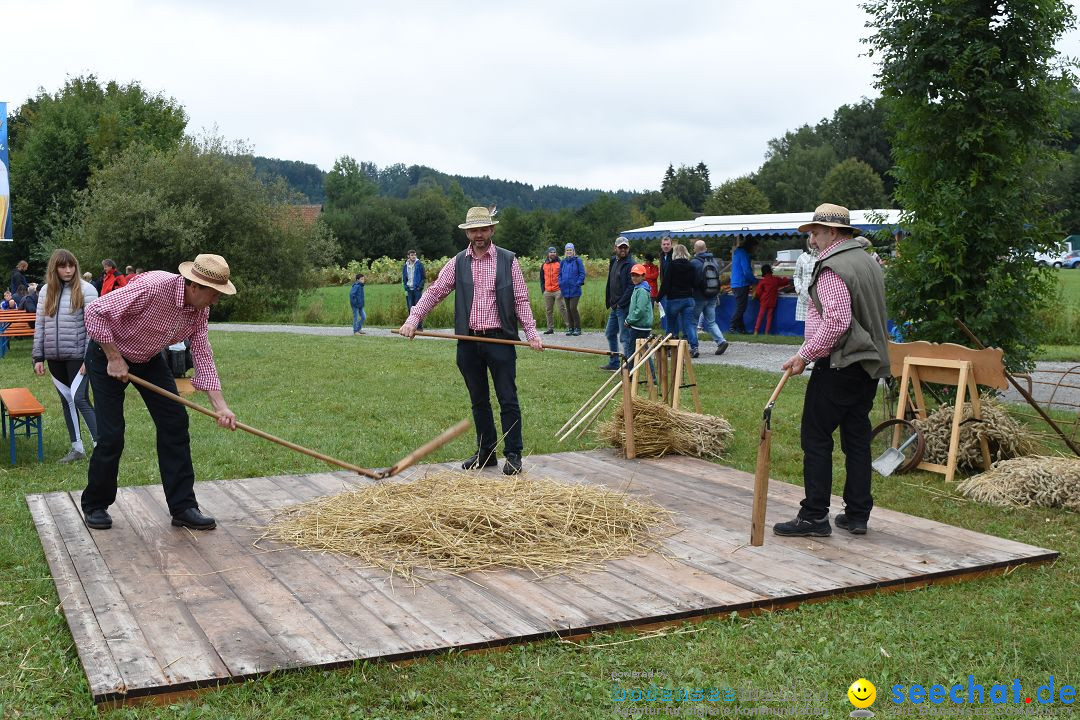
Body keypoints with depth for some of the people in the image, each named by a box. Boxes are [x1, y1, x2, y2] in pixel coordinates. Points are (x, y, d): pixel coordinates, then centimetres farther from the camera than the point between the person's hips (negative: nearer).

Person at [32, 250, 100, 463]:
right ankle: (77, 447, 18)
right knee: (66, 401, 10)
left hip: (78, 356, -5)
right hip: (54, 357, 5)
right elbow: (39, 325, 11)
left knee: (79, 399, -11)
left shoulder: (85, 289, -7)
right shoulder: (47, 290, 8)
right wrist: (38, 357, 7)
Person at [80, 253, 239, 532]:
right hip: (107, 355, -7)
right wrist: (114, 358, -25)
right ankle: (95, 506, 16)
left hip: (148, 359, 7)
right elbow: (95, 311, -29)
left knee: (175, 423, -2)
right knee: (111, 435, -8)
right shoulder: (153, 287, -34)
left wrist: (220, 405, -18)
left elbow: (203, 357, -8)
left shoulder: (199, 311, -11)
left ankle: (182, 508, 4)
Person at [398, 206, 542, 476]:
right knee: (478, 401, 11)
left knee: (508, 400, -1)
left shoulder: (508, 261, 3)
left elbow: (521, 299, 3)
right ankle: (486, 453, 21)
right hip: (468, 342, 3)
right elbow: (434, 291, 5)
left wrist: (531, 332, -7)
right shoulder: (458, 262, 8)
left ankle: (513, 455, 8)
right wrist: (414, 318, -8)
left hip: (500, 340, -3)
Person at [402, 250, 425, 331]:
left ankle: (420, 326, -3)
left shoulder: (419, 265, 0)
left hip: (417, 289, -3)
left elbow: (423, 277, 2)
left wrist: (420, 287, -8)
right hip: (409, 290, 3)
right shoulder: (405, 266, 10)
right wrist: (406, 289, 5)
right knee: (410, 308, 3)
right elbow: (404, 278, 16)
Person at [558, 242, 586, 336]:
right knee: (568, 309, 9)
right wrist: (560, 283, 7)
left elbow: (582, 273, -3)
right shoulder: (563, 262, 12)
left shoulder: (577, 261, -2)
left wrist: (578, 283, -12)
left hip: (575, 290, -5)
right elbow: (560, 274, 20)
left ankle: (577, 328, -3)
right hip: (565, 290, 5)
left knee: (573, 308, -12)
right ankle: (571, 328, 16)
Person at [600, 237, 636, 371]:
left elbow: (631, 287, -20)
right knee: (610, 334, 18)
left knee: (625, 337, -6)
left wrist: (620, 303, -20)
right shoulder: (613, 261, 14)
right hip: (614, 306, 10)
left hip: (624, 307, -10)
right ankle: (613, 364, 29)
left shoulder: (630, 264, -14)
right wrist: (609, 302, 16)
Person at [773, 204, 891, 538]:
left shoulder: (833, 267, -14)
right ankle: (857, 514, 16)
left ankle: (814, 515, -2)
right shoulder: (869, 262, 16)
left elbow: (837, 321, -24)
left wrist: (805, 354, -17)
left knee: (816, 437, -3)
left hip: (838, 366, -9)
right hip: (869, 364, 9)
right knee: (857, 438, 11)